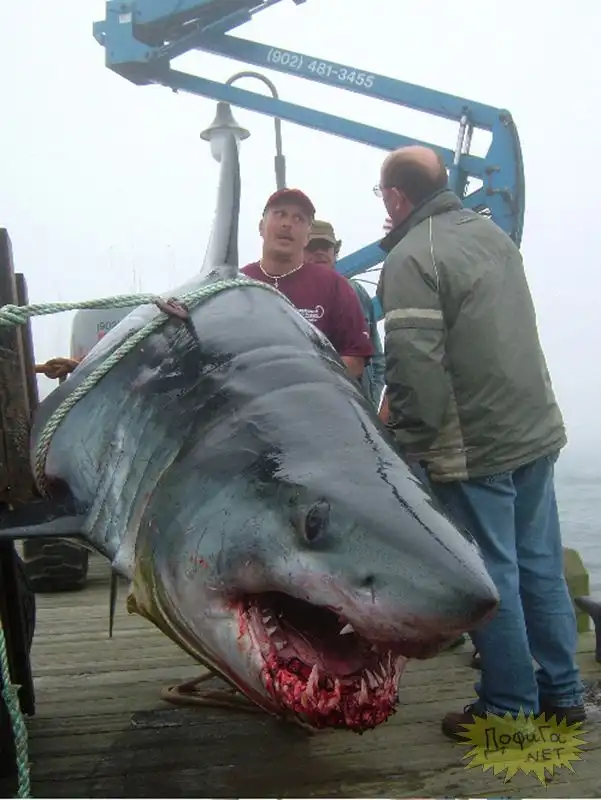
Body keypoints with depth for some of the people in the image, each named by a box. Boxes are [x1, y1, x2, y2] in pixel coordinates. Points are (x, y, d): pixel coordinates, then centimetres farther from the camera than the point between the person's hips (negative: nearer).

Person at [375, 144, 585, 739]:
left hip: (473, 447, -8)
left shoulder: (410, 259, -14)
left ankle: (510, 707, 16)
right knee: (540, 565, 15)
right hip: (538, 429, 8)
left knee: (490, 577, 4)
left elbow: (415, 366, -20)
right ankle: (561, 694, 27)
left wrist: (411, 444, -13)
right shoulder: (493, 233, 11)